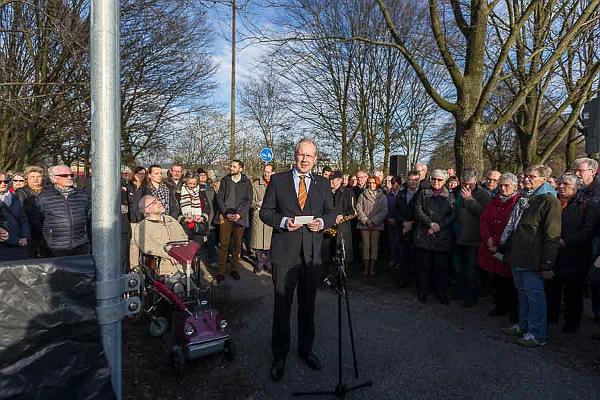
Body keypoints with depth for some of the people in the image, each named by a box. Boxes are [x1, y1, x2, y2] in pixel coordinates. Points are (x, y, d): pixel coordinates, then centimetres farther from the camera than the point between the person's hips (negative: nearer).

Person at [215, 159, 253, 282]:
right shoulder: (225, 180, 8)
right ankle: (221, 271, 1)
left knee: (237, 244, 5)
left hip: (240, 217, 0)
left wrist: (239, 214, -9)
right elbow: (219, 198, 6)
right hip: (226, 216, 0)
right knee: (224, 243, -4)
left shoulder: (246, 182, 5)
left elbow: (249, 200, 2)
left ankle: (234, 269, 16)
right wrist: (226, 213, -6)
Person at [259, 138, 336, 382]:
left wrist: (322, 222, -10)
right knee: (282, 305, 6)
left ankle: (306, 349, 35)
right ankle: (279, 356, 24)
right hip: (285, 252, -2)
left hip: (312, 254, 3)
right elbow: (265, 212, 2)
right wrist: (283, 222, -16)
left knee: (308, 306, 15)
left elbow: (331, 212, 12)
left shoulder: (323, 184, 8)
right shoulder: (278, 180, 1)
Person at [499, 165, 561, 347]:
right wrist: (505, 249, 17)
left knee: (534, 294, 1)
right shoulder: (523, 199, 15)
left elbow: (552, 236, -15)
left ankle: (537, 334, 12)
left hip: (532, 259, -8)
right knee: (522, 291, 16)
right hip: (517, 256, 8)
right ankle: (524, 325, 29)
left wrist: (547, 264, -17)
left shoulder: (548, 201, -12)